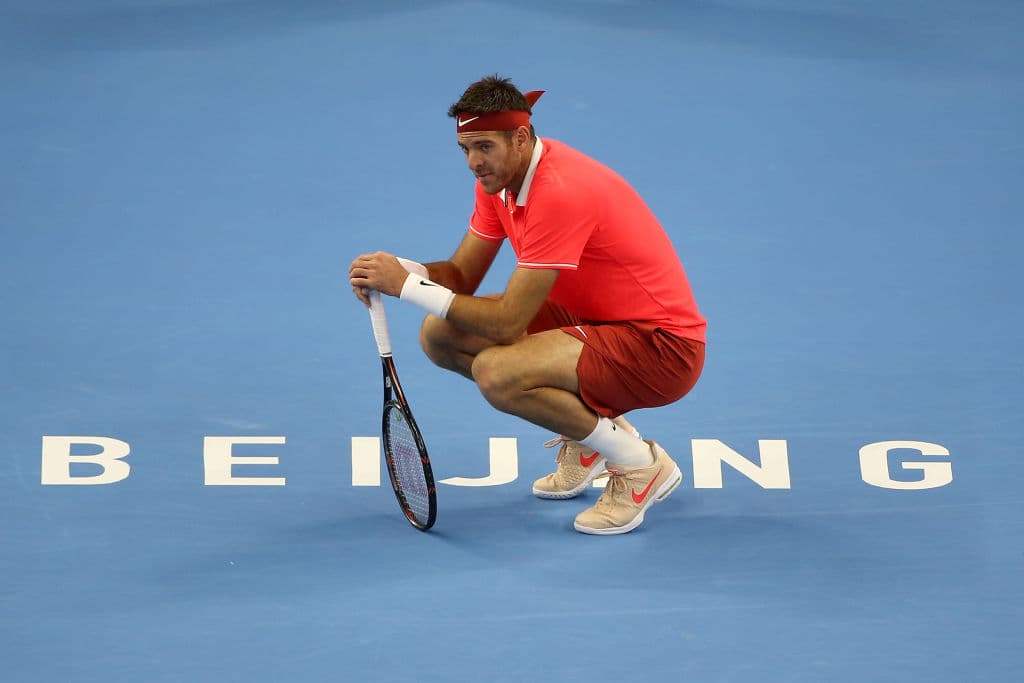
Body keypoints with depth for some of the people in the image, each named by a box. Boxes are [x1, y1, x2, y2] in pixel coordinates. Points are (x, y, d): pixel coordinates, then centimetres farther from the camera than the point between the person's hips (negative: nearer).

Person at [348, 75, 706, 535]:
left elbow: (507, 321, -28)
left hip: (662, 345, -10)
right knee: (440, 334, 3)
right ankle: (587, 430, 13)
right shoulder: (498, 178, 2)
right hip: (591, 320, 10)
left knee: (495, 372, -31)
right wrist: (399, 268, -14)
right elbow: (461, 276, 7)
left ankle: (642, 467, -9)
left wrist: (407, 285, -23)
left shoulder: (562, 191, -28)